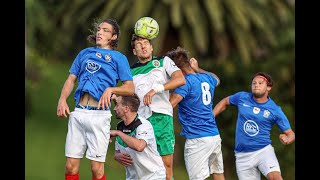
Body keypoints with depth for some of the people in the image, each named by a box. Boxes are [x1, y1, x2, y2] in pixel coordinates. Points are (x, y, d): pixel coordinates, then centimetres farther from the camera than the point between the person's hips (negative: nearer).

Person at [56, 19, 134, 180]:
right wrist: (62, 100, 0)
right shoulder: (84, 53, 20)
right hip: (78, 112, 4)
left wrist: (111, 89, -15)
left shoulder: (118, 58, 8)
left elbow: (130, 89, 2)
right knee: (71, 166, 0)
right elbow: (71, 79, 17)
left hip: (99, 114, -4)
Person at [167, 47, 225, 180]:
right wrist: (197, 69, 42)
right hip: (215, 135, 8)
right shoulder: (207, 78, 11)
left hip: (197, 139, -8)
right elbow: (216, 79, 38)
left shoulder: (186, 82, -12)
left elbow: (169, 105, -22)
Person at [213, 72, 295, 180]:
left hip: (264, 150, -3)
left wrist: (287, 139, -20)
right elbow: (224, 102, 24)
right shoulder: (242, 97, 3)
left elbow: (290, 134, 3)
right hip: (242, 155, 3)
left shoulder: (275, 110, -2)